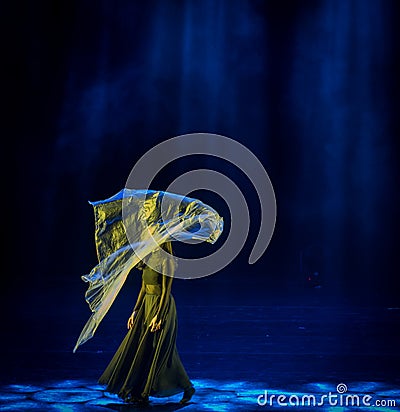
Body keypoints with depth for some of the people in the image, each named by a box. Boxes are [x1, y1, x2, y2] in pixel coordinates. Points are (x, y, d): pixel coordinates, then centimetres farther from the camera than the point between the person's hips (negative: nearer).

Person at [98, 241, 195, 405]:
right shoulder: (147, 262, 12)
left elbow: (166, 291, -17)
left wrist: (158, 316, -21)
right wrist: (135, 312, 11)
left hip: (162, 307, -9)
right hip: (147, 305, 9)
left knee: (159, 351, -4)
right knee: (137, 347, 6)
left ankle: (187, 388, 11)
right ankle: (140, 393, 13)